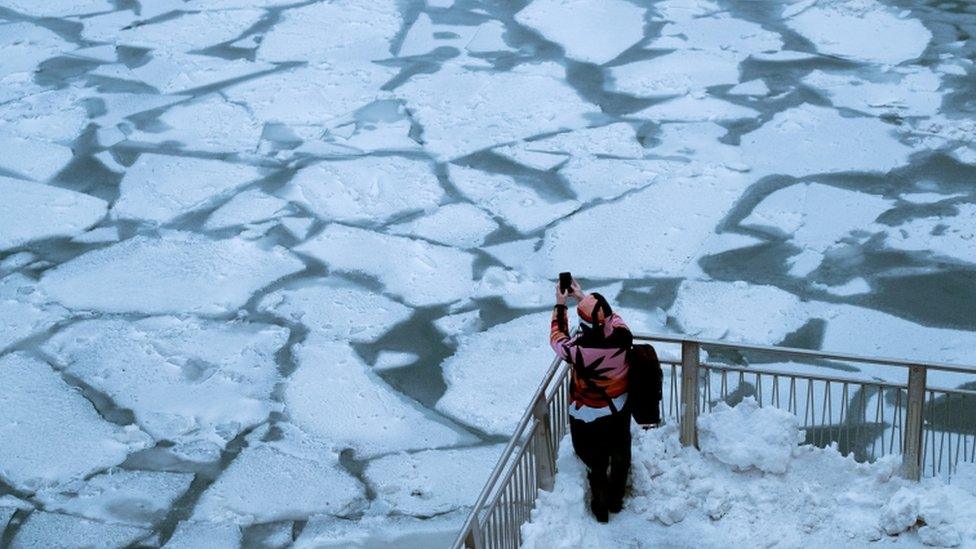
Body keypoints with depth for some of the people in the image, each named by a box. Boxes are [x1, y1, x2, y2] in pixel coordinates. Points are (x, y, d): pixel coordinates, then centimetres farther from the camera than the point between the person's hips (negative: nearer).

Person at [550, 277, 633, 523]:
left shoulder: (577, 349, -35)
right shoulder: (622, 337, -25)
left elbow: (557, 337, -10)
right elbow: (612, 317, 0)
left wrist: (560, 304, -1)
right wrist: (583, 297, 8)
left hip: (588, 417, -3)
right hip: (619, 411, 3)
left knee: (596, 465, 20)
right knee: (620, 457, 27)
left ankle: (600, 508, 41)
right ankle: (616, 501, 48)